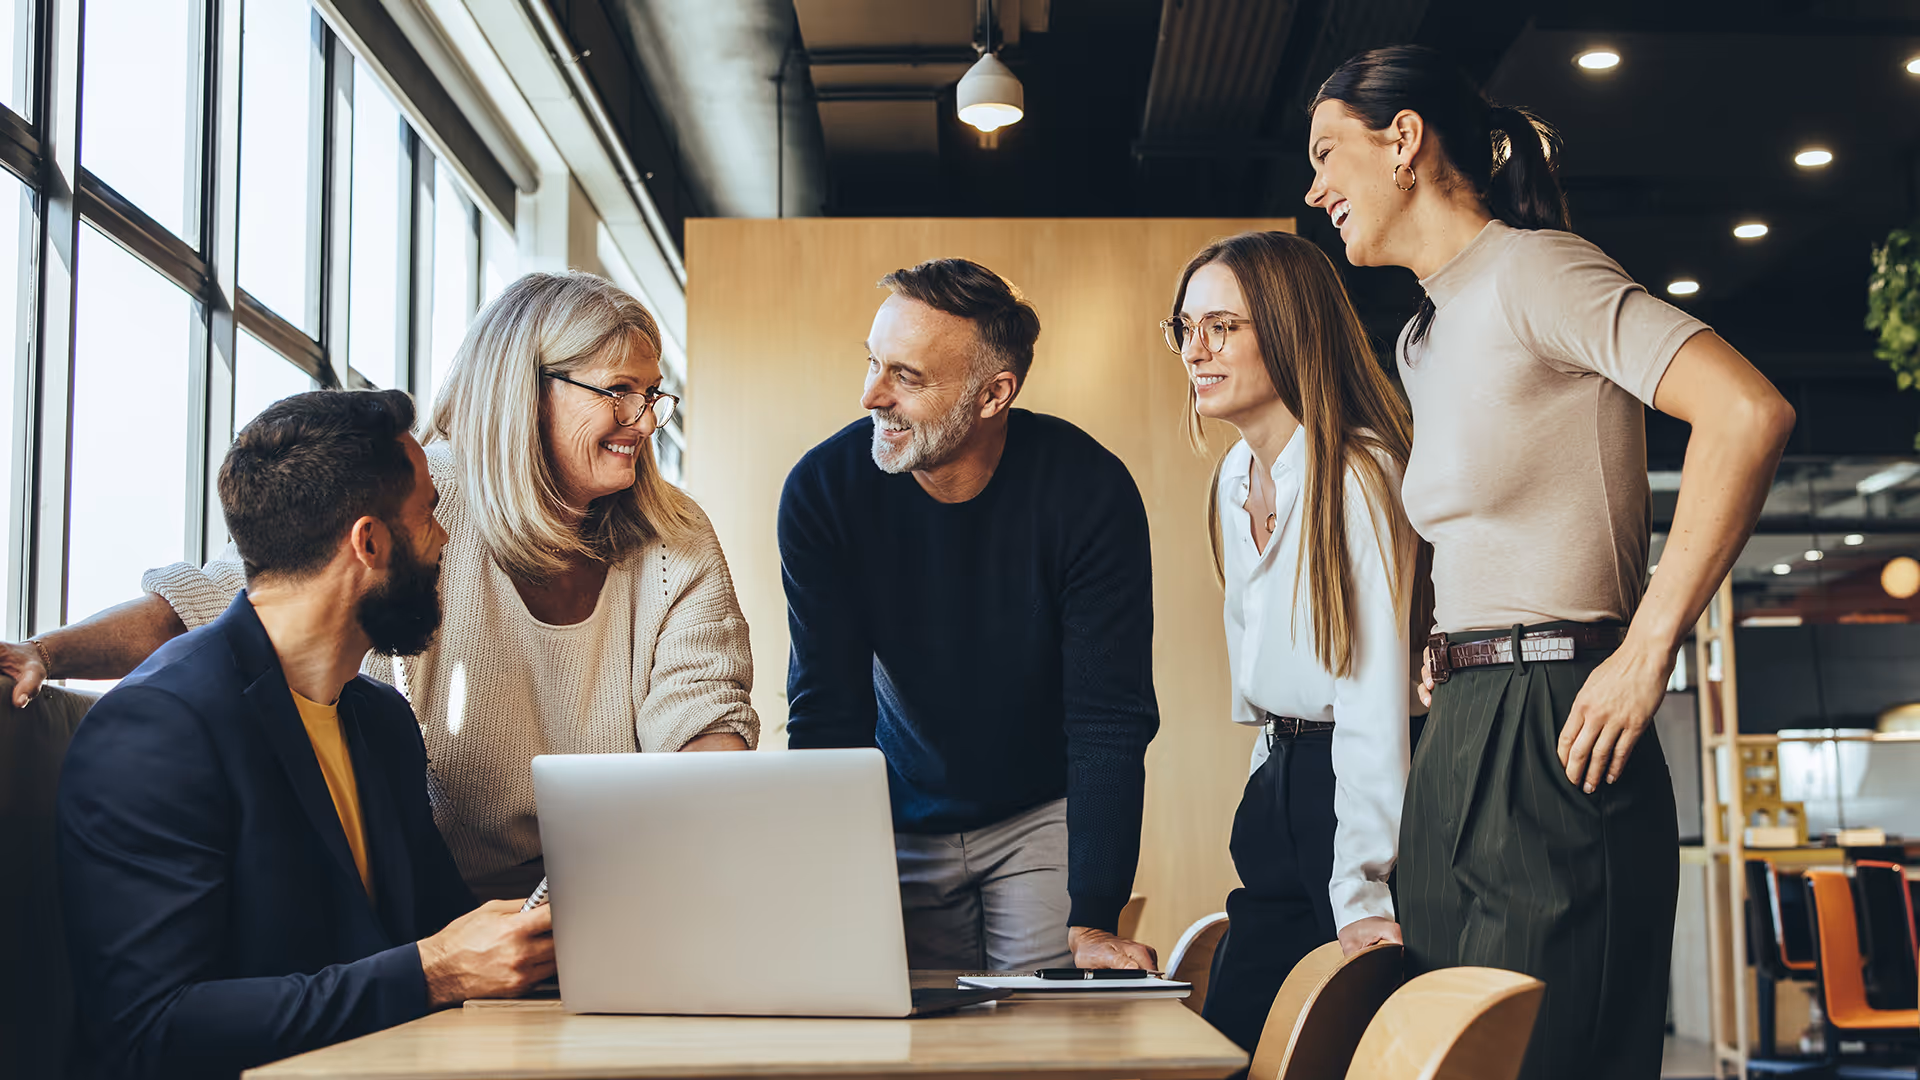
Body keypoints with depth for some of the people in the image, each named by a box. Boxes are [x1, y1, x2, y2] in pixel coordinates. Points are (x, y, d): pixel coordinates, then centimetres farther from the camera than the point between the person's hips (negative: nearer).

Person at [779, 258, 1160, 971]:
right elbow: (827, 715, -15)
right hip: (902, 820, 2)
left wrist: (1093, 923, -30)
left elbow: (1111, 721, -22)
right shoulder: (822, 490, -17)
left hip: (1046, 818, -1)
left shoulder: (1088, 492, -23)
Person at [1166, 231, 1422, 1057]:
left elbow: (1374, 690, -21)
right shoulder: (1235, 479, 11)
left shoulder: (1358, 475, -16)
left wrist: (1362, 895, -24)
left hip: (1357, 793, -8)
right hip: (1278, 787, 8)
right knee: (1225, 1040, 6)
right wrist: (1276, 784, 16)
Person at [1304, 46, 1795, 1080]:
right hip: (1459, 742, 9)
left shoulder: (1529, 269, -9)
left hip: (1549, 737, -9)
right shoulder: (1425, 339, 19)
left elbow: (1749, 413, -22)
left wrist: (1647, 653, -21)